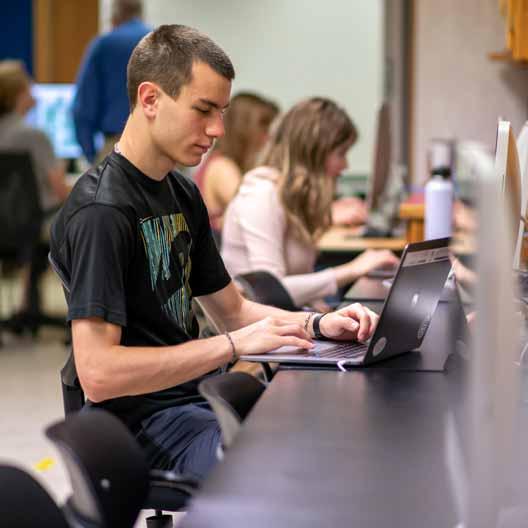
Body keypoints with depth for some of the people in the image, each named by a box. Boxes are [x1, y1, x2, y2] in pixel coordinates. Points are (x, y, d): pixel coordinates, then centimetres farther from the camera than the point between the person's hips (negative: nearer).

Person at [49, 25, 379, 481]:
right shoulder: (100, 212, -18)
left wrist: (315, 324, 3)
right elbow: (97, 374, -25)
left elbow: (231, 310, 22)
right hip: (148, 421, -9)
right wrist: (234, 344, -24)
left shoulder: (183, 195, 13)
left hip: (202, 392, 9)